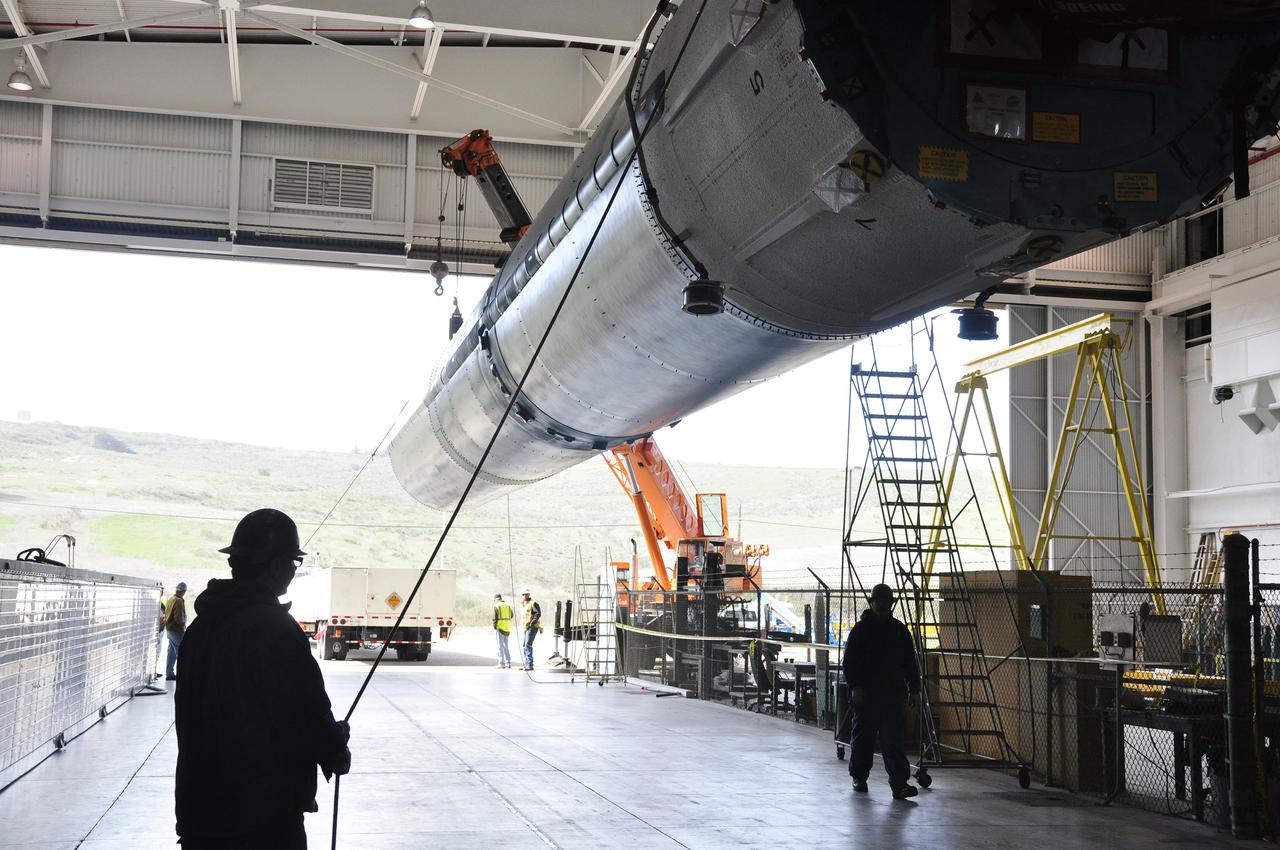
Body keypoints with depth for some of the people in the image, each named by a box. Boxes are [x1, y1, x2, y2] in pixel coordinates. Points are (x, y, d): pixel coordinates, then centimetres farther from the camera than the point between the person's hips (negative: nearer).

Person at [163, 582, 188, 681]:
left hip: (169, 629, 9)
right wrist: (183, 626, -10)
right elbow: (179, 618, -24)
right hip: (177, 630, -9)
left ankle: (169, 674, 20)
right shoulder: (179, 601, -20)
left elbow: (166, 613, 15)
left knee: (172, 652, 15)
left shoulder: (171, 599, 9)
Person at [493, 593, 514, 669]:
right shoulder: (508, 605, 9)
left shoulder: (496, 606, -9)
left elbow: (494, 618, -12)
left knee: (500, 646, -2)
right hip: (507, 628, 6)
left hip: (499, 628, -6)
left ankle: (502, 664, -4)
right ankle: (508, 663, 14)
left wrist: (494, 627, -2)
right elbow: (512, 615, 21)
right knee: (506, 646, 15)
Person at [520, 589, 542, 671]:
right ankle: (526, 665, 18)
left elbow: (538, 613, -18)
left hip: (532, 627, -10)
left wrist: (532, 623, -23)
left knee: (528, 645, -15)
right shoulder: (525, 605, 20)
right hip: (526, 628, 10)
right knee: (525, 646, 12)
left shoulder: (533, 603, -9)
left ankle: (530, 665, -16)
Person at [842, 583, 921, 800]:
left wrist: (914, 689, 8)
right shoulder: (860, 629, -1)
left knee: (893, 740, -6)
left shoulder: (900, 630, 10)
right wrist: (855, 687, -14)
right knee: (862, 738, 10)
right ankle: (859, 777, 27)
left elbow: (909, 663, 14)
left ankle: (899, 784, -12)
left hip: (893, 694, 1)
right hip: (865, 695, -1)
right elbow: (849, 662, -4)